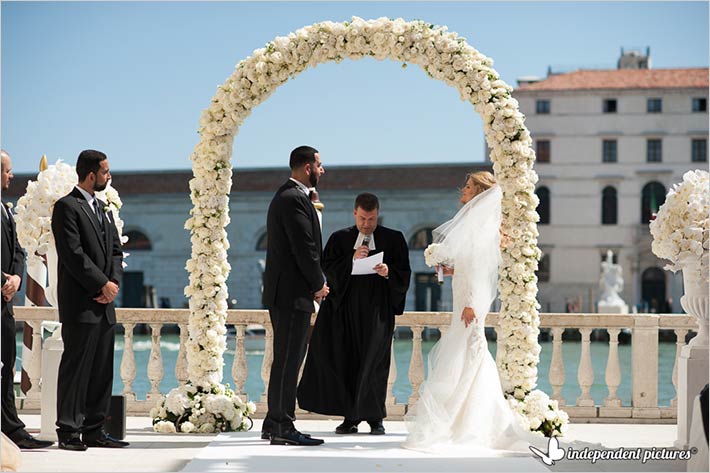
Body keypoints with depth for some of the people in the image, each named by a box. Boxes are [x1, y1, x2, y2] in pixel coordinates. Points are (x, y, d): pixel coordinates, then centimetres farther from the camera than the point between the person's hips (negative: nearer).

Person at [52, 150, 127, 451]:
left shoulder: (102, 209, 20)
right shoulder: (67, 206, -7)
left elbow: (115, 251, 17)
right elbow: (73, 255, -15)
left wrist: (114, 282, -1)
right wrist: (103, 285, -13)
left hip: (104, 304, 8)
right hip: (80, 305, -8)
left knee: (102, 370, 8)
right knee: (76, 367, -6)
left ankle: (94, 431, 13)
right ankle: (68, 431, -1)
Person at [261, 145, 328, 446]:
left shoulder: (286, 196, 19)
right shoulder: (295, 200, -14)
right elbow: (305, 248, -18)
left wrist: (315, 283, 12)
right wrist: (319, 284, -7)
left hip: (283, 293, 11)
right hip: (293, 294, -11)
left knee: (285, 360, 14)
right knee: (288, 361, -8)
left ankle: (274, 423, 19)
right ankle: (282, 428, -6)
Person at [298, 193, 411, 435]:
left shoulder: (394, 239, 9)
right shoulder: (339, 238, 12)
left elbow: (404, 274, 6)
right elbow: (327, 268, 2)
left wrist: (389, 272, -15)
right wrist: (351, 259, -12)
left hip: (378, 308, -2)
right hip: (346, 308, 2)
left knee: (374, 360, -6)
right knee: (345, 360, 0)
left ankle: (374, 417, 3)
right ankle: (350, 417, 7)